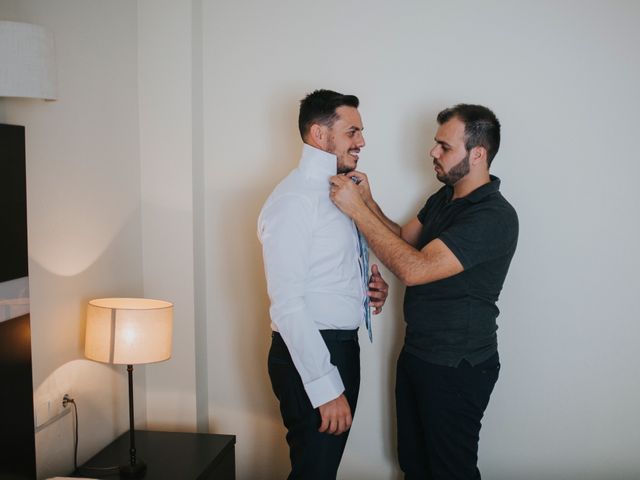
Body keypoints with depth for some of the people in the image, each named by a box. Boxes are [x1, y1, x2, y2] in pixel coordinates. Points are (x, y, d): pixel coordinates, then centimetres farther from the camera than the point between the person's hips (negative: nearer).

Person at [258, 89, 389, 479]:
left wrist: (370, 286, 0)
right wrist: (325, 388, -23)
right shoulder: (294, 199, -18)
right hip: (308, 355, -9)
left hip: (343, 346, 9)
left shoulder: (338, 191, 10)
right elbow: (287, 304, -22)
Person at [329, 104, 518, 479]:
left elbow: (414, 268, -31)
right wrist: (369, 202, -3)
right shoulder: (443, 199, 6)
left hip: (457, 367, -8)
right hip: (417, 351, 9)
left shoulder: (495, 217, -24)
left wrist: (358, 209, -27)